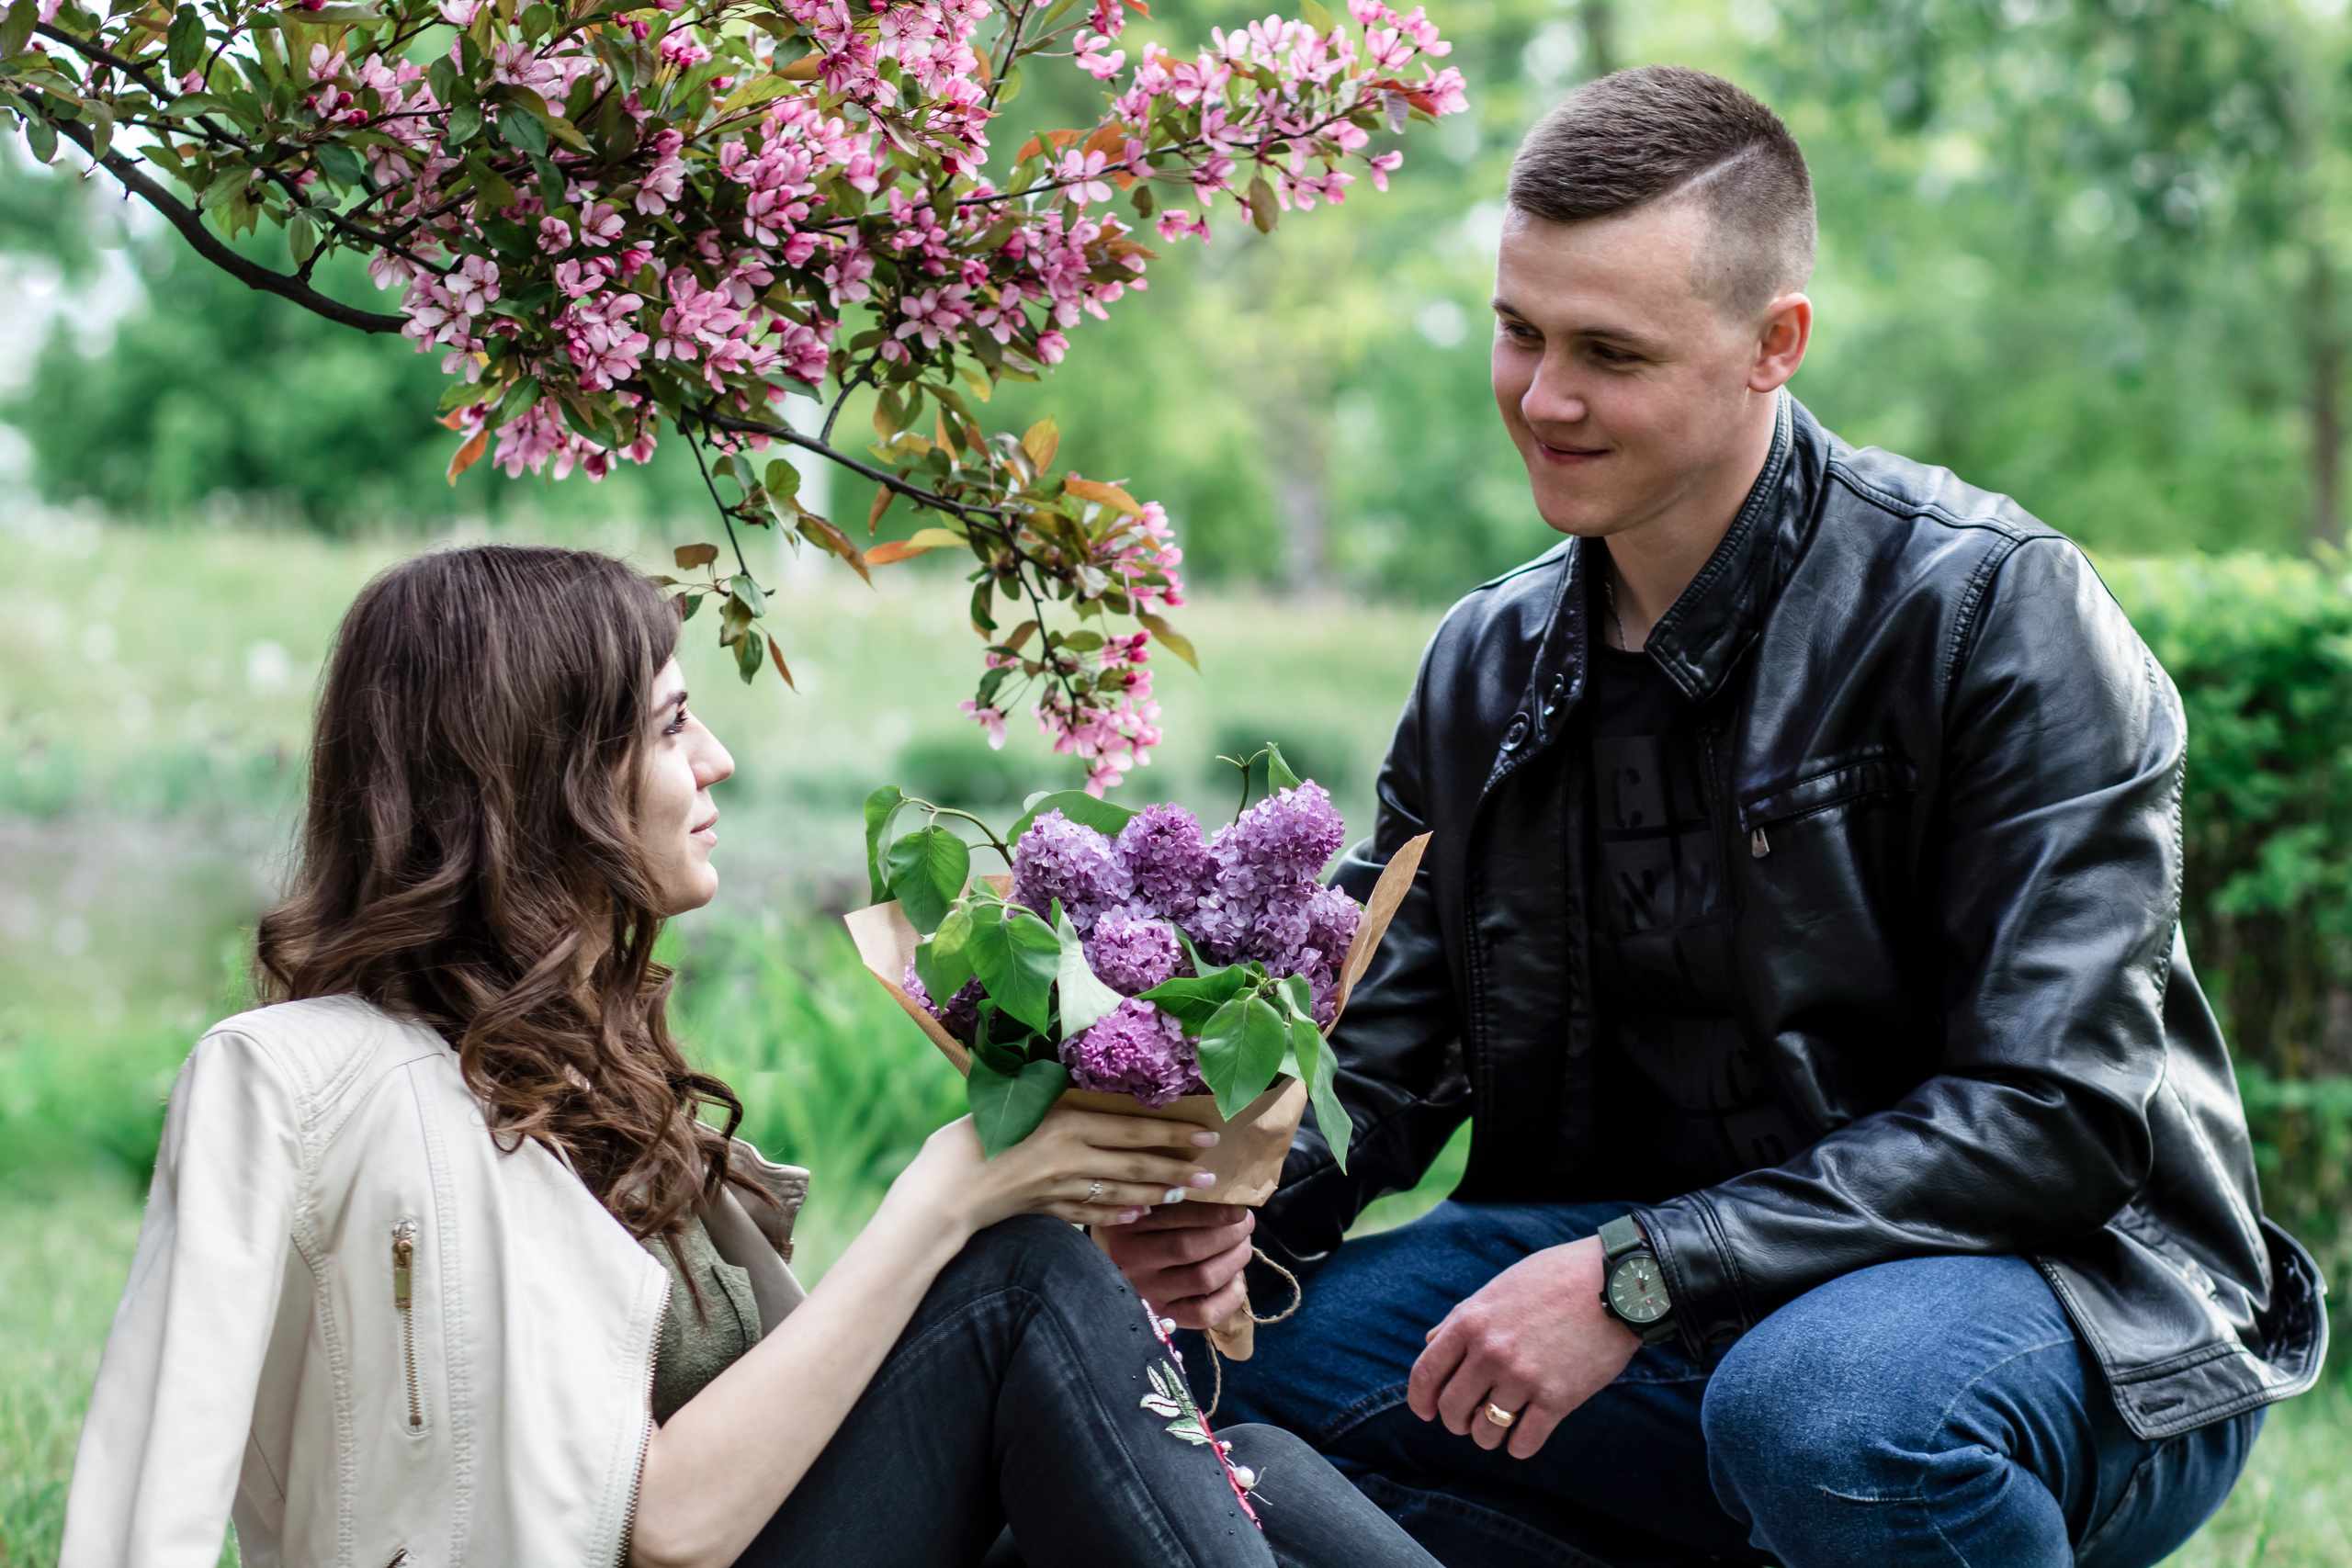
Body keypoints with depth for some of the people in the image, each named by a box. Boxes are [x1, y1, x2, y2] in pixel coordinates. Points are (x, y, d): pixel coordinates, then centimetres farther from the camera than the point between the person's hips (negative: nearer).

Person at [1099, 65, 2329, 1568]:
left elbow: (2056, 1110, -19)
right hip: (1694, 1313, 6)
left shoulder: (1992, 609, -13)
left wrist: (1639, 1275, -24)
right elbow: (1384, 1054, 9)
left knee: (1819, 1398, -39)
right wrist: (1238, 1201, -14)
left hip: (2063, 1299, -6)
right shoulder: (1486, 667, 7)